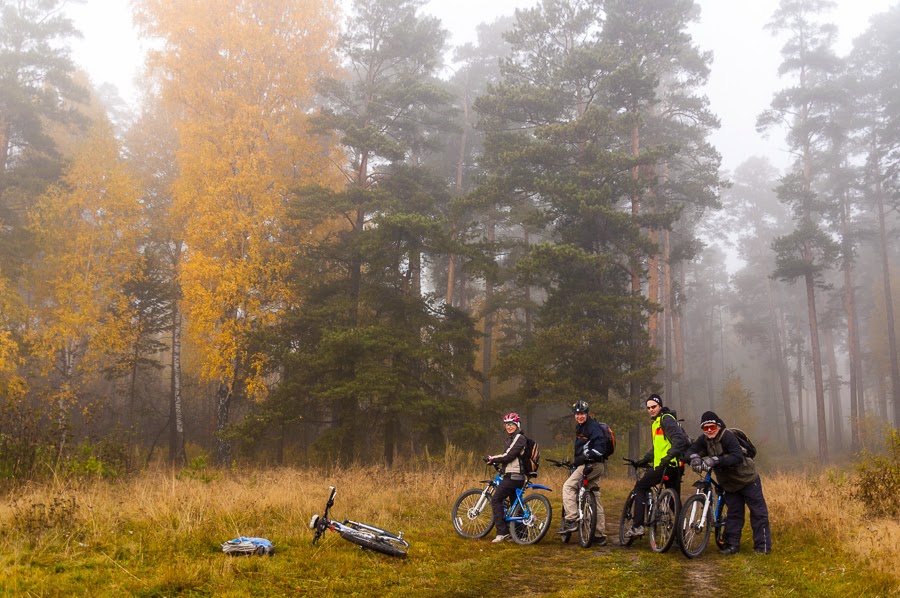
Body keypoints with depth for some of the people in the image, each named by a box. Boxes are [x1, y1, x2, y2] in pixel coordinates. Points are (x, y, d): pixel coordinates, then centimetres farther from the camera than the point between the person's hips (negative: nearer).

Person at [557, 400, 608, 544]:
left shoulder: (593, 427, -10)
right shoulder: (580, 428, 21)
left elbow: (599, 446, -22)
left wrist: (585, 457, -24)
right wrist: (575, 462, 16)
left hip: (591, 464, -10)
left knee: (568, 486, -14)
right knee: (595, 500, 10)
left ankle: (571, 520, -18)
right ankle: (600, 535, 14)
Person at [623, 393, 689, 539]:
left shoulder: (666, 419, -7)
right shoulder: (656, 422, 24)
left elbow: (679, 439, -21)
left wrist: (668, 457, -28)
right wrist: (644, 460, 26)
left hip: (667, 465, -10)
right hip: (675, 467, 10)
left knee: (640, 487, -1)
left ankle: (637, 526, -5)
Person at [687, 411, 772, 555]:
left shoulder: (728, 437, -27)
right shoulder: (704, 440, -6)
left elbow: (737, 457, -39)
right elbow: (692, 449, -17)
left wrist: (715, 460, -48)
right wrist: (694, 457, -41)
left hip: (747, 479, -6)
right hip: (729, 483, 6)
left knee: (758, 511, -1)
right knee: (733, 513, 11)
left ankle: (763, 545, 6)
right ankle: (732, 544, 16)